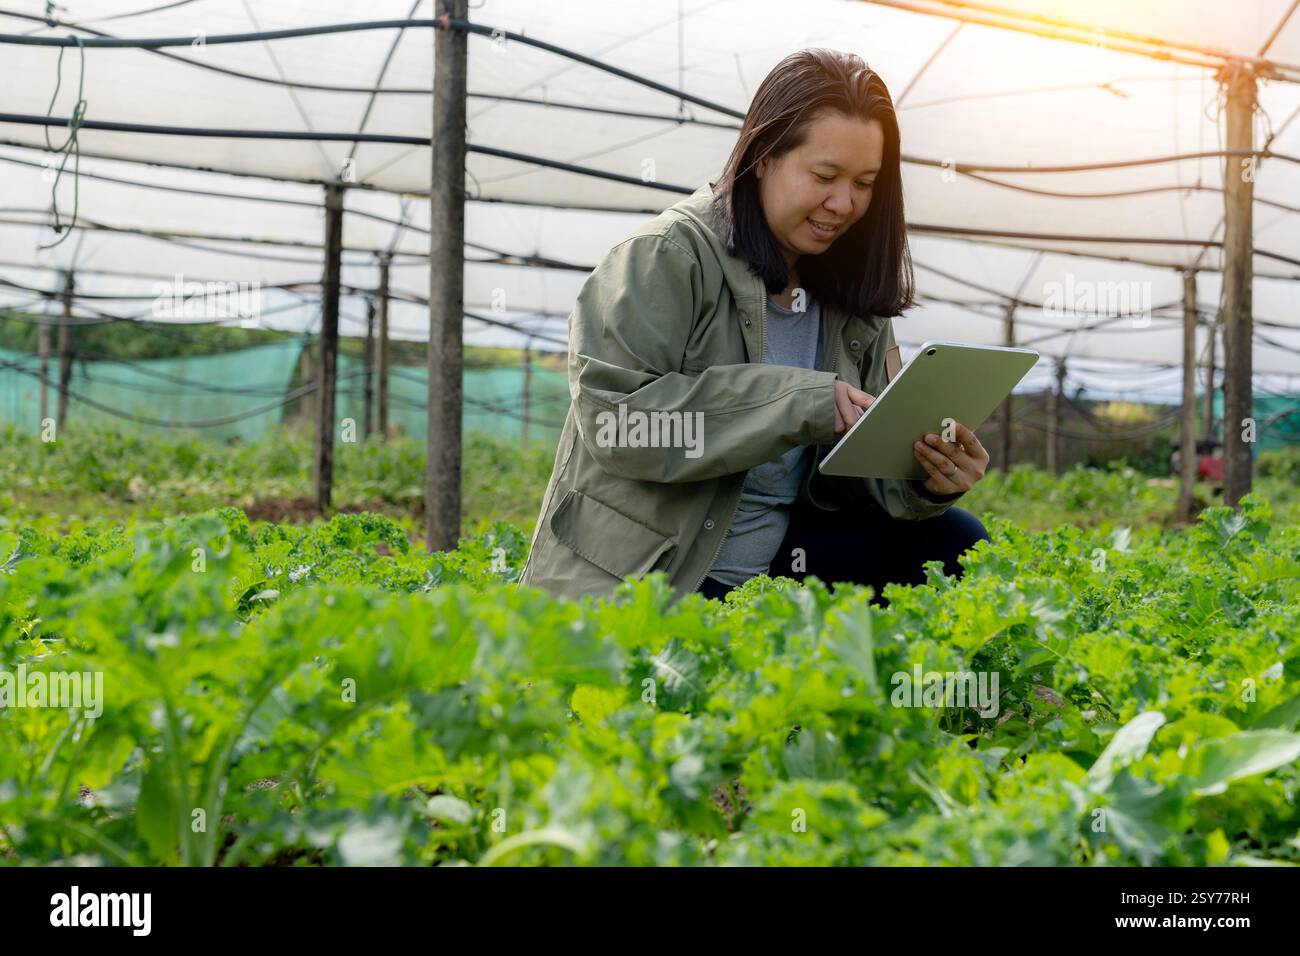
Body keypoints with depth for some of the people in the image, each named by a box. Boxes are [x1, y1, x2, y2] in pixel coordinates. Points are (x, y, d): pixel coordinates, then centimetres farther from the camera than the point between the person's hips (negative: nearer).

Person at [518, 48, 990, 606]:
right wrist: (800, 402, -27)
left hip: (773, 569, 7)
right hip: (625, 580, -7)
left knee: (953, 540, -7)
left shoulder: (854, 293, 9)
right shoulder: (668, 257, -12)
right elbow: (613, 417, -24)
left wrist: (926, 480, -19)